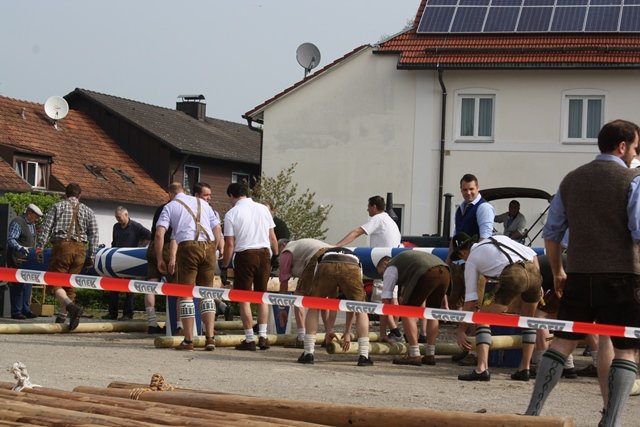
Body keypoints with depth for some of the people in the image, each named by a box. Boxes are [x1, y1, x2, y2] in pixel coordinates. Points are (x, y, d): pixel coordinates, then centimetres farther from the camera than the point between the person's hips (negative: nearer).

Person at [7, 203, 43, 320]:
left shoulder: (32, 225, 16)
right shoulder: (17, 223, -14)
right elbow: (10, 240, -23)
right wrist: (21, 249, -35)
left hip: (27, 259, 9)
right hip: (17, 260, -9)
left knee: (27, 285, 10)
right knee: (18, 285, -10)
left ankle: (25, 310, 17)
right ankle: (16, 312, -7)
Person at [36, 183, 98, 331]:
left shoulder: (57, 207, 6)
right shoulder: (87, 211, 13)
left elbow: (46, 228, -1)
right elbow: (94, 234, 7)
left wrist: (40, 246, 0)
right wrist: (92, 254, 9)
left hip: (62, 246, -3)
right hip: (80, 249, 3)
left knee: (55, 283, -3)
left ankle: (72, 307, -26)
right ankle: (62, 316, 12)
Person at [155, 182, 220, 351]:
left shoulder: (170, 206, 12)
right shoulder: (202, 203, 23)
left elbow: (159, 233, -1)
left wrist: (159, 259, 3)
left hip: (188, 246, -3)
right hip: (209, 246, 3)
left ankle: (188, 340, 1)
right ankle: (210, 338, 1)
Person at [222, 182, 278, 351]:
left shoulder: (231, 214, -4)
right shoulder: (263, 209, 7)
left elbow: (230, 244, -7)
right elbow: (272, 237, 8)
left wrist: (225, 265, 1)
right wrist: (276, 255, 20)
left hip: (245, 255, -4)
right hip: (264, 253, 4)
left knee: (244, 298, 3)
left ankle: (250, 339, 2)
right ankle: (263, 336, 10)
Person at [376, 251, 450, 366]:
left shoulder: (390, 269, 17)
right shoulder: (405, 259, 40)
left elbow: (386, 299, 12)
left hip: (427, 274, -8)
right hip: (445, 271, 8)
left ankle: (414, 355, 2)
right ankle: (430, 355, 23)